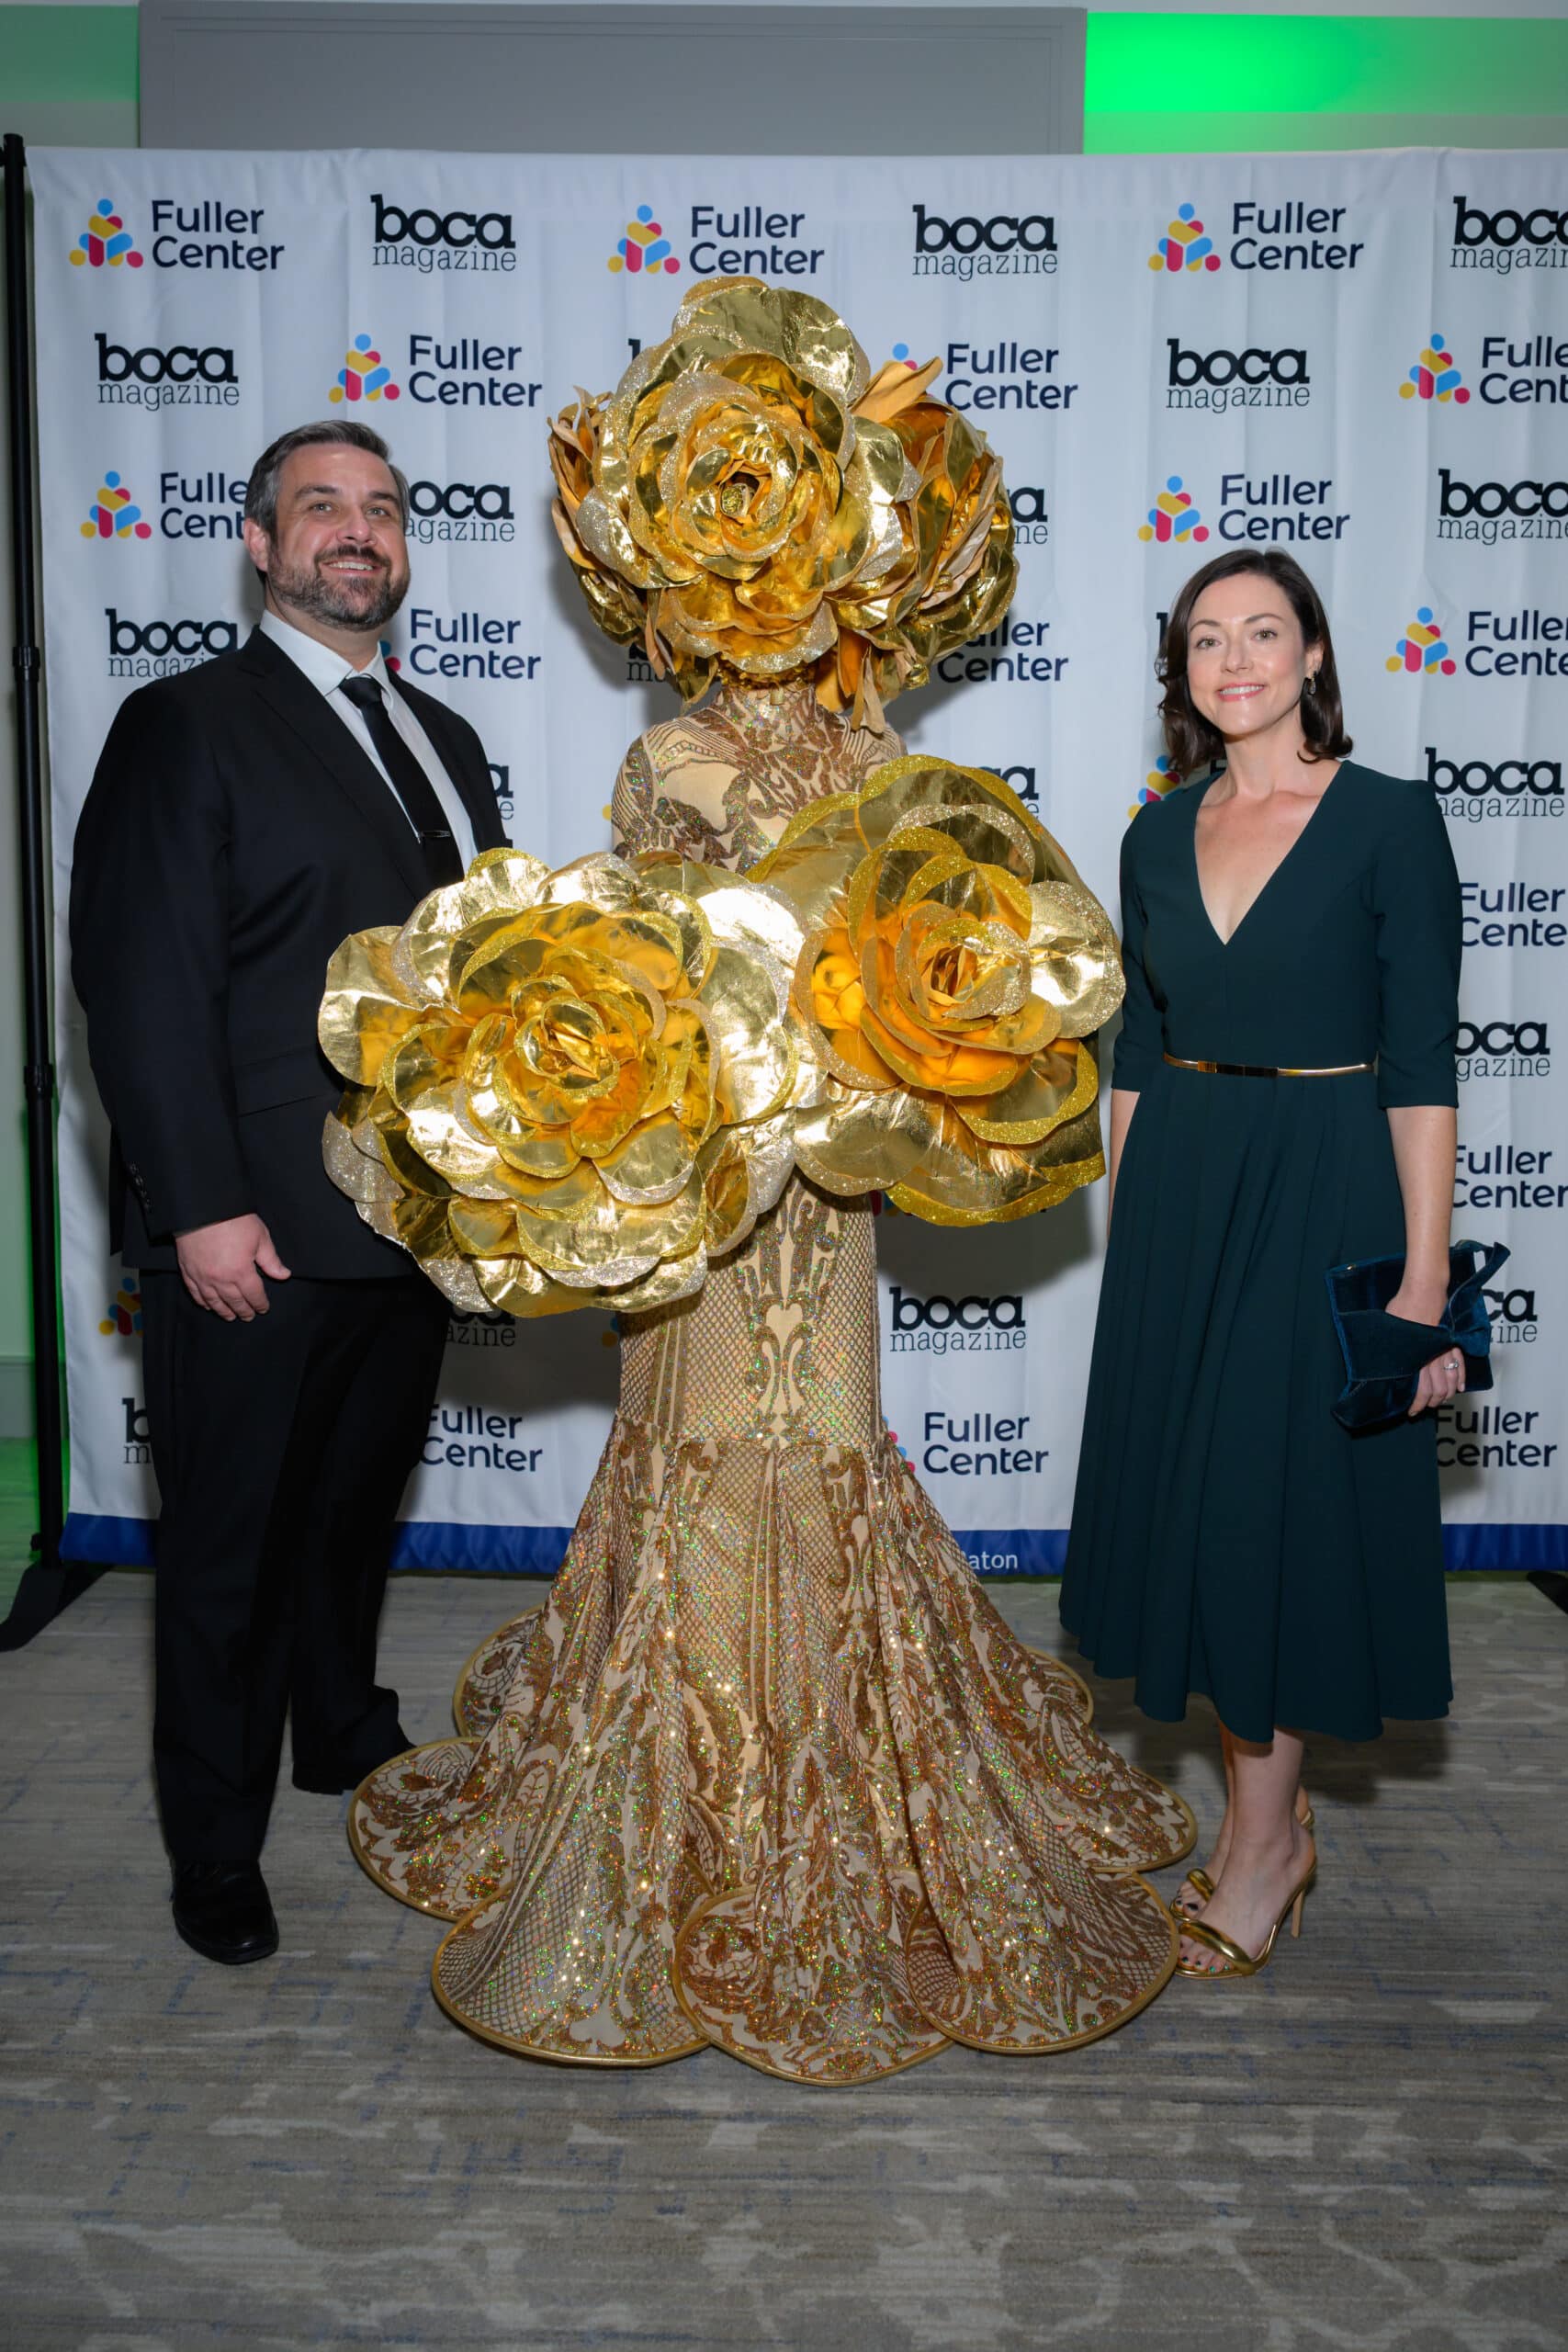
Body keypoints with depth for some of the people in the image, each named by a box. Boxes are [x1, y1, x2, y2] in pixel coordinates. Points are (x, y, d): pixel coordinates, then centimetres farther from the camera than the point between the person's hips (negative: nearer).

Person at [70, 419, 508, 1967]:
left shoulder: (441, 738, 14)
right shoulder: (185, 728, -7)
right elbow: (143, 985, -13)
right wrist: (201, 1207, -19)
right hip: (255, 1231, -6)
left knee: (359, 1502, 22)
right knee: (234, 1544, 7)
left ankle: (346, 1739, 44)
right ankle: (216, 1848, 26)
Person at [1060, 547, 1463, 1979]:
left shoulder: (1389, 821, -6)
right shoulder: (1160, 836, 9)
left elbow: (1422, 1068, -10)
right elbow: (1136, 1046, 12)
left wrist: (1424, 1280, -13)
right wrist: (1125, 1233, 10)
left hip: (1325, 1190, -5)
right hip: (1177, 1192, 5)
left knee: (1281, 1505, 1)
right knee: (1189, 1501, 10)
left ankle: (1263, 1840, 20)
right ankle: (1270, 1816, 28)